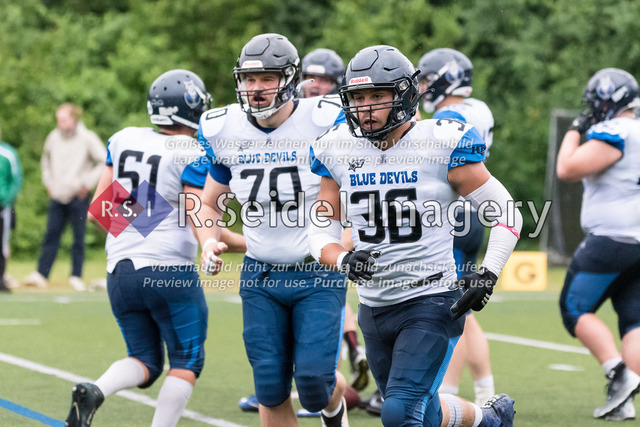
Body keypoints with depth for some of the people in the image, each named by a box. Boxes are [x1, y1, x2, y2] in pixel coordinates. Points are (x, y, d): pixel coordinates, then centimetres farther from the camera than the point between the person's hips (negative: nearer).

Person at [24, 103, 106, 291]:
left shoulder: (87, 138, -7)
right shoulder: (54, 137, 7)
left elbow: (105, 162, -5)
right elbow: (46, 160, 26)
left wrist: (88, 182, -7)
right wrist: (48, 182, 15)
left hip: (78, 196, -4)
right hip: (57, 196, 4)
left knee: (78, 237, 1)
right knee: (51, 234, 1)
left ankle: (76, 277, 7)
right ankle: (41, 274, 1)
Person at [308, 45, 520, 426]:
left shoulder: (442, 145, -10)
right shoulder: (340, 151, 2)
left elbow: (506, 214, -5)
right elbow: (322, 232, 7)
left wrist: (488, 276, -17)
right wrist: (344, 260, -15)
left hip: (431, 303, -6)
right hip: (374, 306, 6)